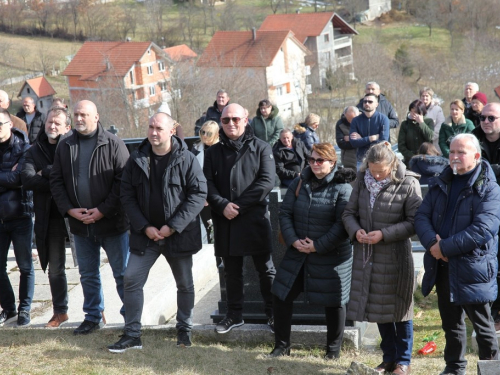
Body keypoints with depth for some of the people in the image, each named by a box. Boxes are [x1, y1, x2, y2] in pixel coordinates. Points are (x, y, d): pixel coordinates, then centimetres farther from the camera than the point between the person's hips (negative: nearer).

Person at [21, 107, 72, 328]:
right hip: (49, 217, 4)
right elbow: (27, 179, -8)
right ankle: (60, 311, 26)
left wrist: (46, 172, -15)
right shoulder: (35, 151, 8)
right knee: (55, 268, 13)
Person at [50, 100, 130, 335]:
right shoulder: (65, 146, 8)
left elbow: (122, 181, -12)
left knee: (122, 273, 3)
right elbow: (56, 181, 7)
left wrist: (103, 211, -16)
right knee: (88, 274, 15)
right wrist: (69, 210, -7)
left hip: (112, 221, -4)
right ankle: (93, 316, 28)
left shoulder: (113, 144, -6)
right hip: (80, 225, 5)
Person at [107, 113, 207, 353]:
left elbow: (199, 194, -12)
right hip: (145, 234, 2)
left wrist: (173, 226, -17)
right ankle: (132, 334, 6)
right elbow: (127, 195, 1)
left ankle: (184, 329, 30)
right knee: (132, 280, -3)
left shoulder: (186, 159, -9)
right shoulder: (136, 160, 0)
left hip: (179, 234, -2)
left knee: (185, 284, 11)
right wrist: (144, 227, -10)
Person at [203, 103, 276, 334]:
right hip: (225, 221, 3)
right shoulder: (213, 152, 10)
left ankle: (273, 313, 17)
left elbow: (266, 182, -10)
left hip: (254, 219, -3)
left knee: (265, 269, 6)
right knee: (231, 271, 13)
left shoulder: (260, 148, 1)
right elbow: (207, 184, 3)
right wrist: (222, 205, -16)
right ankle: (234, 315, 24)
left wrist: (239, 206, -15)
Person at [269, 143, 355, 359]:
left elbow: (342, 224, -14)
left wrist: (318, 246, -17)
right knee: (282, 296, 6)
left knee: (333, 302, 6)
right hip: (297, 253, 4)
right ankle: (281, 346, 21)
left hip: (331, 256, -4)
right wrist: (293, 240, -9)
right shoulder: (299, 183, 6)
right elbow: (285, 213, 5)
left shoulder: (342, 188, -9)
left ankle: (333, 350, 24)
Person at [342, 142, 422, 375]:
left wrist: (384, 234, -20)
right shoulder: (362, 181, 2)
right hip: (367, 255, 5)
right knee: (378, 307, 14)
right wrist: (356, 231, -12)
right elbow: (349, 213, 8)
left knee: (399, 308, 6)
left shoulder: (408, 184, -12)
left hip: (395, 257, -5)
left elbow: (414, 222, -12)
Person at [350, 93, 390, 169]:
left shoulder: (383, 119, -3)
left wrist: (362, 140, -8)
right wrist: (371, 138, -14)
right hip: (361, 159, 2)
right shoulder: (356, 120, 3)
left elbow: (383, 142, -13)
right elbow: (353, 142, -7)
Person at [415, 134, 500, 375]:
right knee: (450, 321, 18)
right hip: (442, 266, 6)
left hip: (472, 267, -6)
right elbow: (422, 216, 4)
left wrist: (445, 247, -21)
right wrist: (431, 243, -17)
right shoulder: (440, 184, 10)